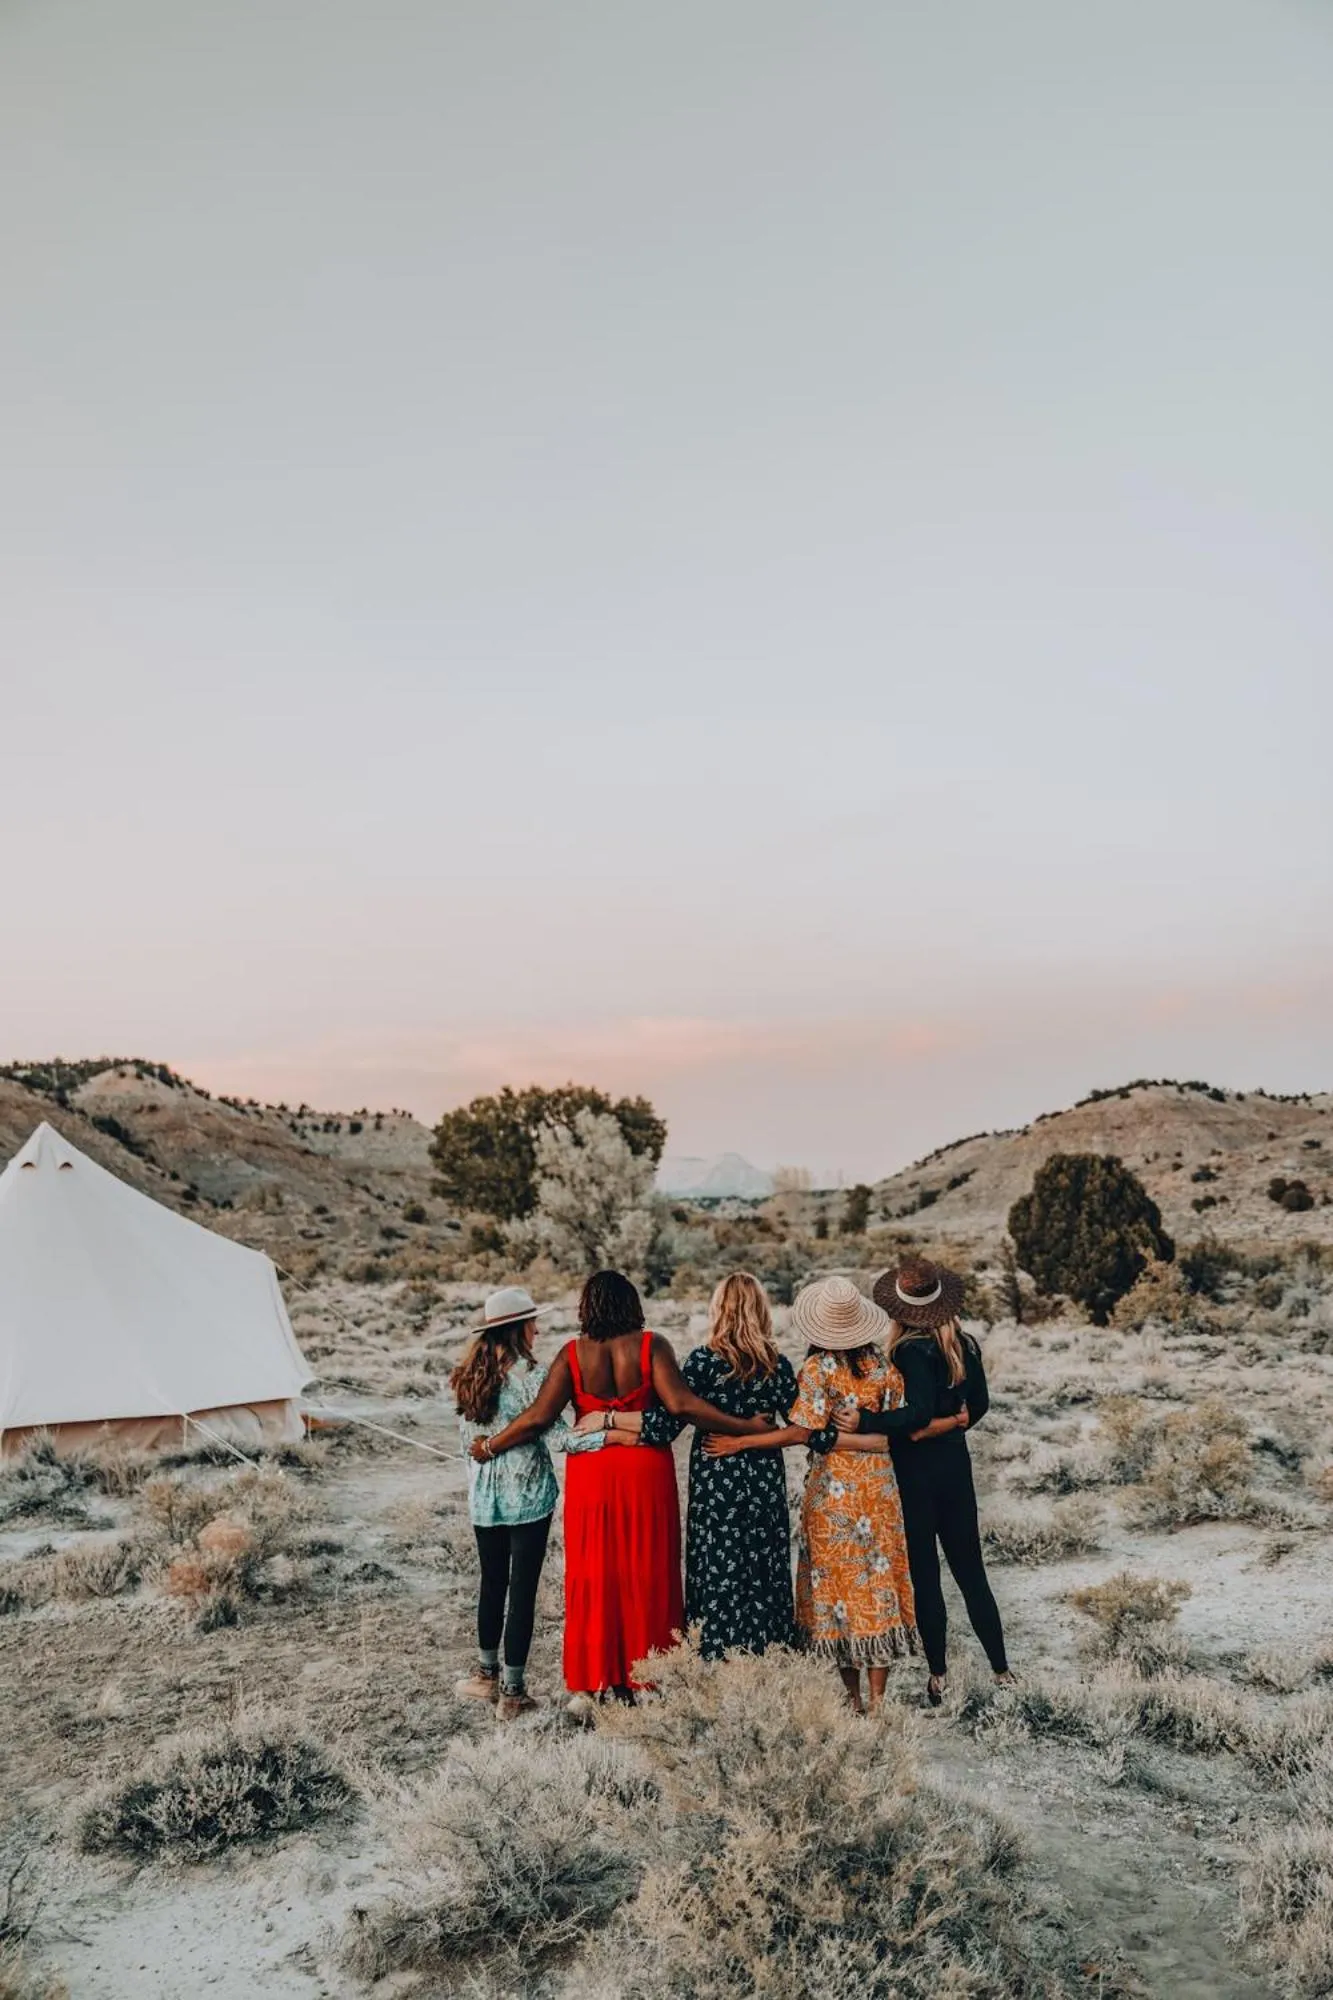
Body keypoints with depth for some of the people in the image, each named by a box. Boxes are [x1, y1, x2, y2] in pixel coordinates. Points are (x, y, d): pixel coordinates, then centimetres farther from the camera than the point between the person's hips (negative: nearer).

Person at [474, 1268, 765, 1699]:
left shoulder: (573, 1353, -5)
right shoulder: (651, 1345, -9)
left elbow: (538, 1417, -8)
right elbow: (681, 1404, -19)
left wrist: (490, 1447, 5)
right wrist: (745, 1427, -15)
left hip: (591, 1474, 1)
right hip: (646, 1472, -1)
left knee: (596, 1575, 12)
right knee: (648, 1574, 11)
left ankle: (602, 1678, 19)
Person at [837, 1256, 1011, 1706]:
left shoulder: (911, 1351, -19)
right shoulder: (965, 1345, 1)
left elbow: (918, 1417, -28)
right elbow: (979, 1404, 10)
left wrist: (866, 1422, -25)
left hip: (916, 1474, -6)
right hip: (956, 1465, 6)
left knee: (925, 1577, 5)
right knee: (971, 1572, 16)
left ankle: (939, 1678, 13)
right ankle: (1001, 1669, 21)